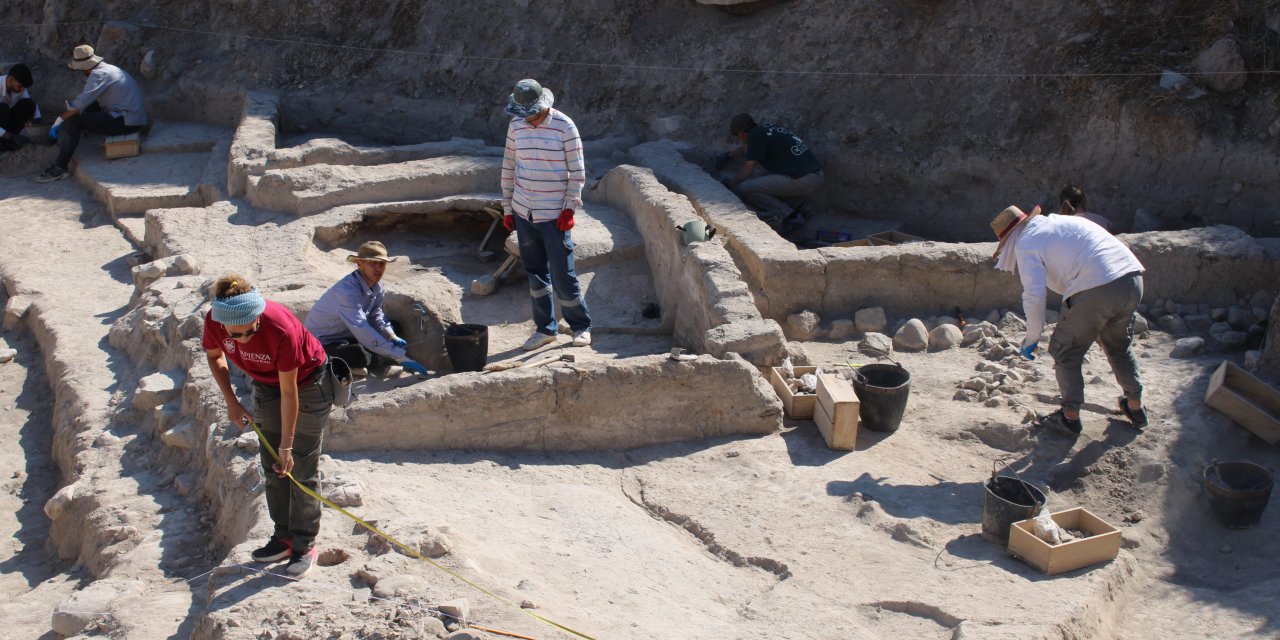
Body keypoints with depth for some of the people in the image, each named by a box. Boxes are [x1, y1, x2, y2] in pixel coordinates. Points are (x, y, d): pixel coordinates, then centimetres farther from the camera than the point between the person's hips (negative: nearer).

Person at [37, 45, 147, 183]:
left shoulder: (99, 74, -15)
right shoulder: (106, 69, 16)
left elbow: (79, 105, -20)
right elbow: (85, 101, 26)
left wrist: (58, 122, -9)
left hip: (128, 122, -10)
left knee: (73, 121, -12)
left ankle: (60, 168, -6)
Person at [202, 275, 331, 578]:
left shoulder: (281, 328, -39)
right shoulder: (213, 321, -24)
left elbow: (289, 391, -29)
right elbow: (214, 356, 2)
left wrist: (287, 444, -23)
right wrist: (231, 402, -5)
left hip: (307, 382, -5)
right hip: (266, 385, 6)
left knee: (302, 469, -4)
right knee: (272, 467, 8)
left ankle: (305, 545, 5)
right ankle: (284, 536, 21)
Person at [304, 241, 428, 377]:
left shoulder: (377, 285, -6)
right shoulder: (347, 291, -31)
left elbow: (376, 315, 9)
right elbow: (363, 331, -38)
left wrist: (392, 337, -11)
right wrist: (401, 357, -39)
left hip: (347, 336, 9)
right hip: (322, 343, -9)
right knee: (359, 355, -34)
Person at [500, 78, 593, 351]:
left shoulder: (564, 126, -10)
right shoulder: (516, 125, 3)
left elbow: (577, 171, -7)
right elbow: (509, 168, 11)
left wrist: (570, 207, -13)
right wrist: (507, 208, 11)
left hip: (554, 215, -5)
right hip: (523, 213, 5)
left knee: (562, 275, -2)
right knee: (535, 273, 11)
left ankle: (581, 326, 17)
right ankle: (545, 328, 23)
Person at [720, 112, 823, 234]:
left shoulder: (756, 135, -6)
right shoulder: (768, 129, 18)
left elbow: (748, 170, -3)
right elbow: (748, 149, 37)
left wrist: (730, 183, 12)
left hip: (802, 182, -9)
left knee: (744, 188, -8)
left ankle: (787, 214, -4)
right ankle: (800, 205, 16)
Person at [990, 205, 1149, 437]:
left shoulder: (1025, 244, 3)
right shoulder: (1061, 221, 27)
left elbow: (1034, 295, -7)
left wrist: (1032, 338, 5)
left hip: (1096, 291, -8)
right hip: (1133, 279, 8)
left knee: (1066, 352, 12)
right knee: (1119, 346, 29)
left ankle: (1070, 417, 21)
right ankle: (1135, 408, 39)